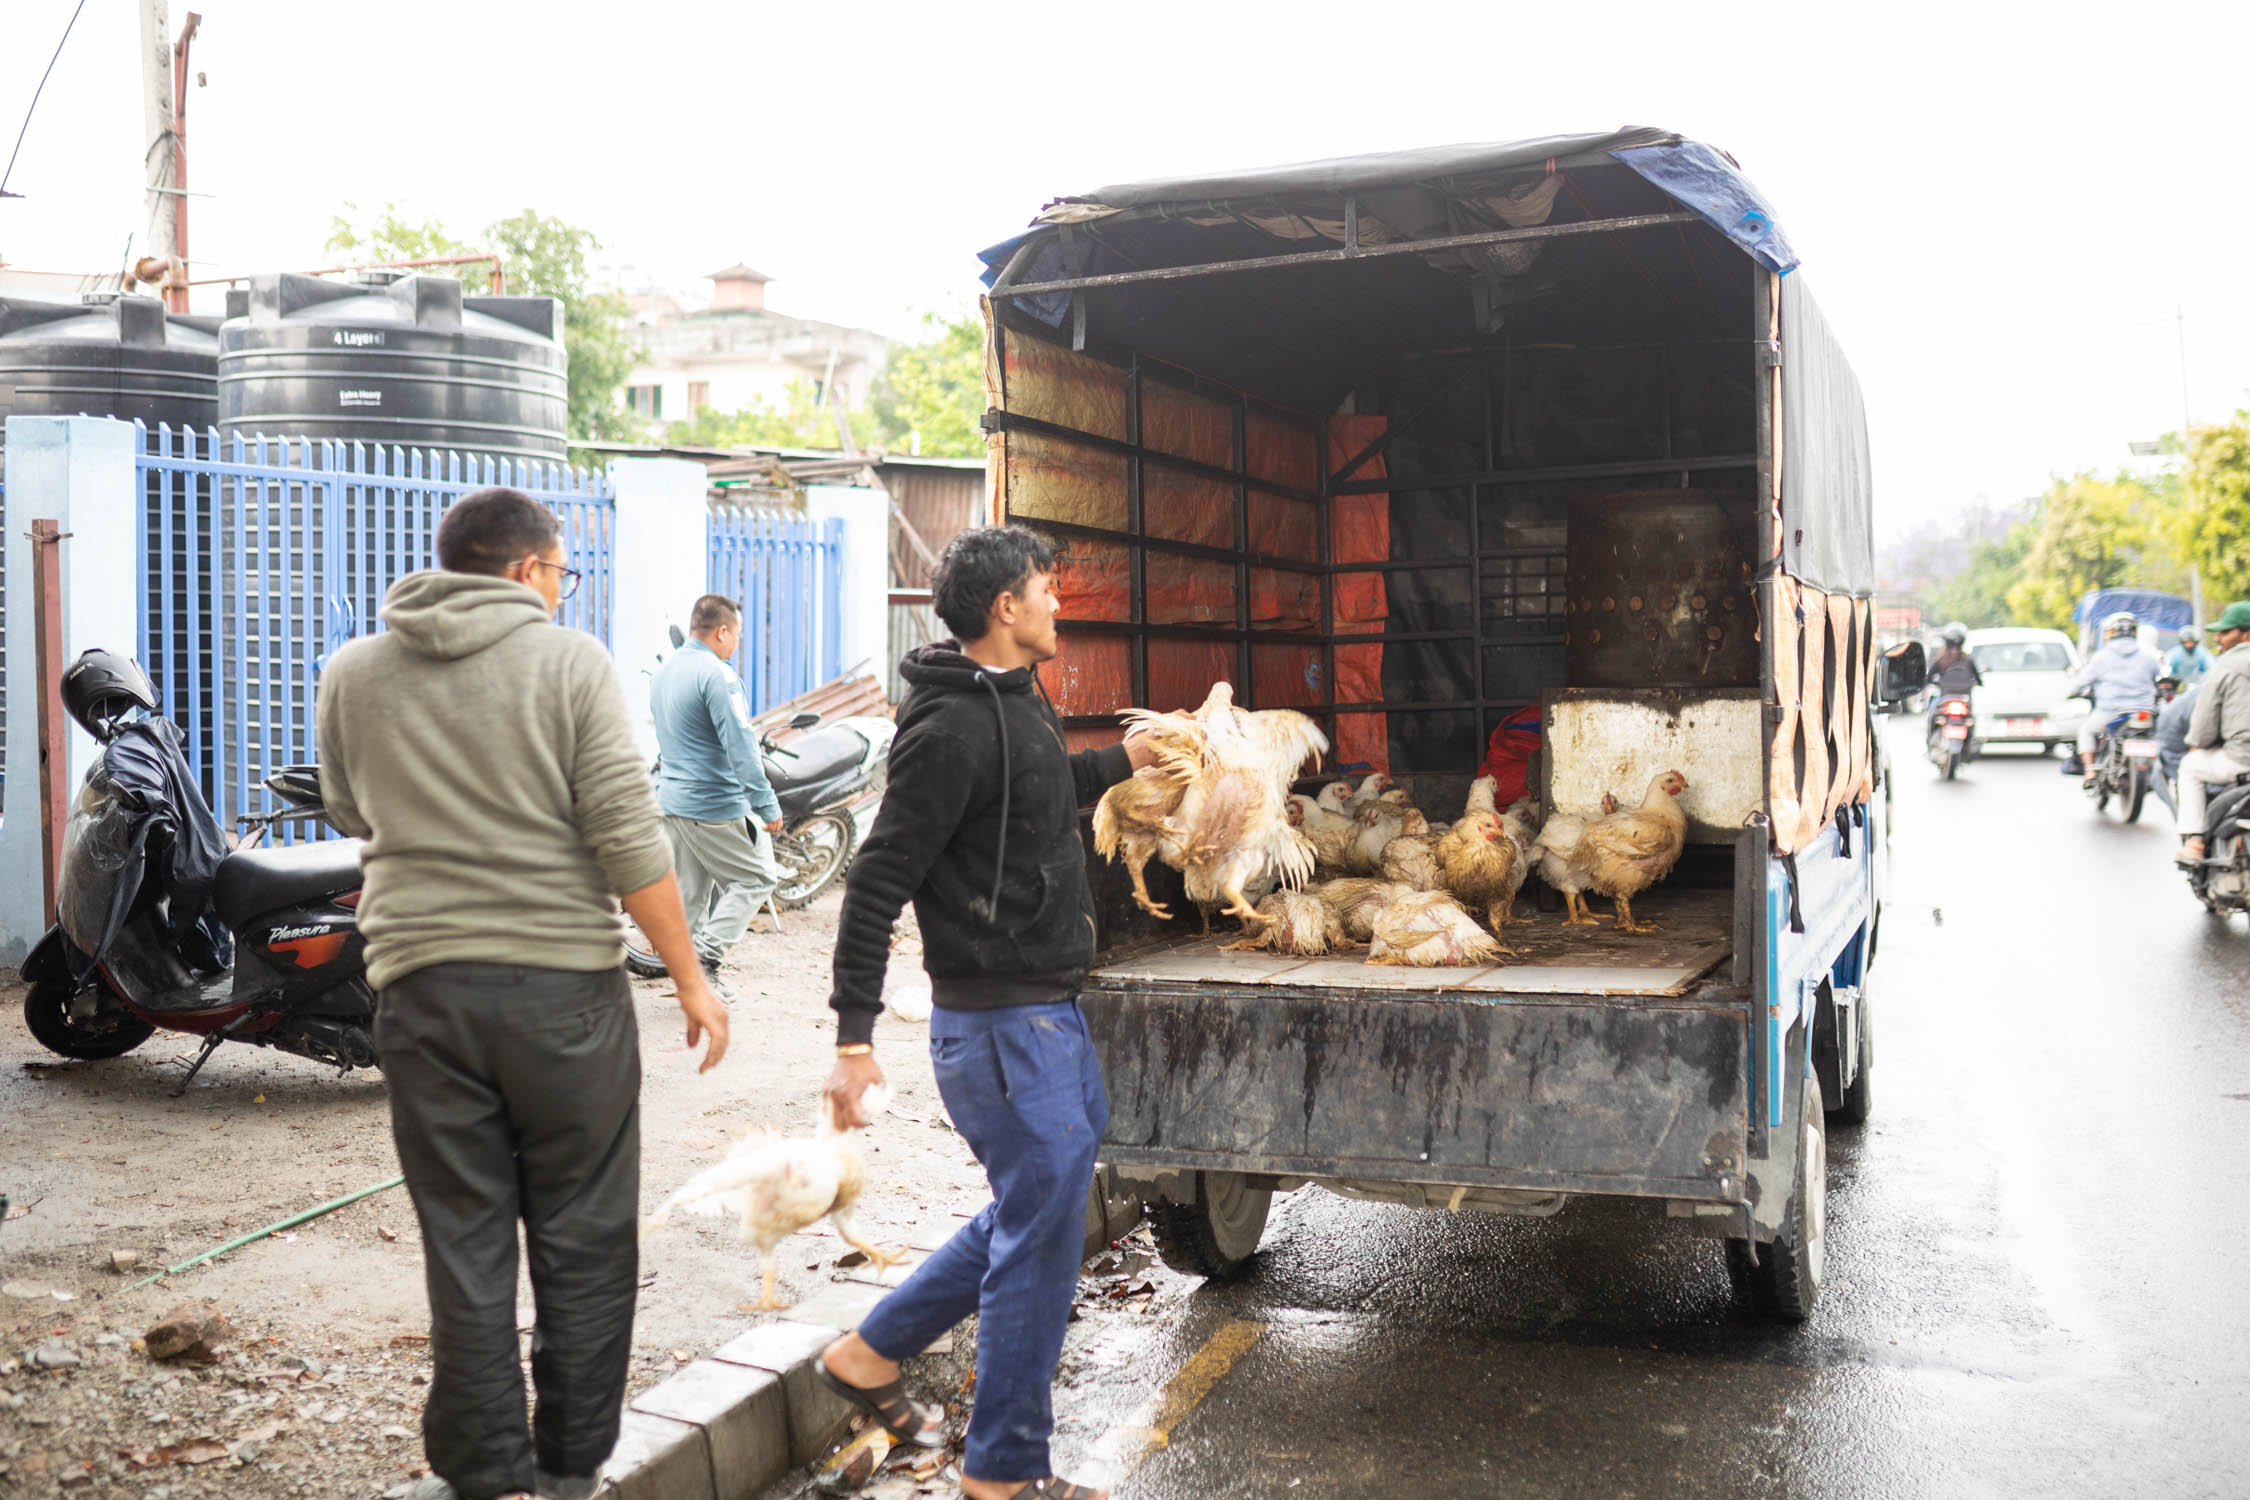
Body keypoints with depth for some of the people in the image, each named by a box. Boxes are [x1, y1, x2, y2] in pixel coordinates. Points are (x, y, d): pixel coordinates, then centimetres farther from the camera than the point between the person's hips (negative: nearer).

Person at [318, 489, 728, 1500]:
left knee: (463, 1240, 10)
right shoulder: (571, 662, -5)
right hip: (564, 985, -3)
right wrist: (690, 978, -4)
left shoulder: (350, 676, 6)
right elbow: (628, 837, -10)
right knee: (582, 1239, 9)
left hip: (422, 988, 3)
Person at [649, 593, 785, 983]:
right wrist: (766, 805, -21)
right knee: (757, 878, 2)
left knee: (691, 892, 14)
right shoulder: (718, 675, -16)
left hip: (672, 800, 9)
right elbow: (739, 743, -21)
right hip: (715, 807, -9)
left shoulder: (664, 672, 13)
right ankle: (705, 958, -8)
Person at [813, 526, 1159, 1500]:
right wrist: (853, 1039, -22)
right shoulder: (953, 728, -19)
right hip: (1002, 1020, -10)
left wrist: (1126, 760, 31)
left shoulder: (1016, 701, 11)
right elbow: (877, 884, -20)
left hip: (1049, 1010, 10)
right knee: (1043, 1233, 0)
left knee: (1041, 1203, 20)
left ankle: (871, 1354, 32)